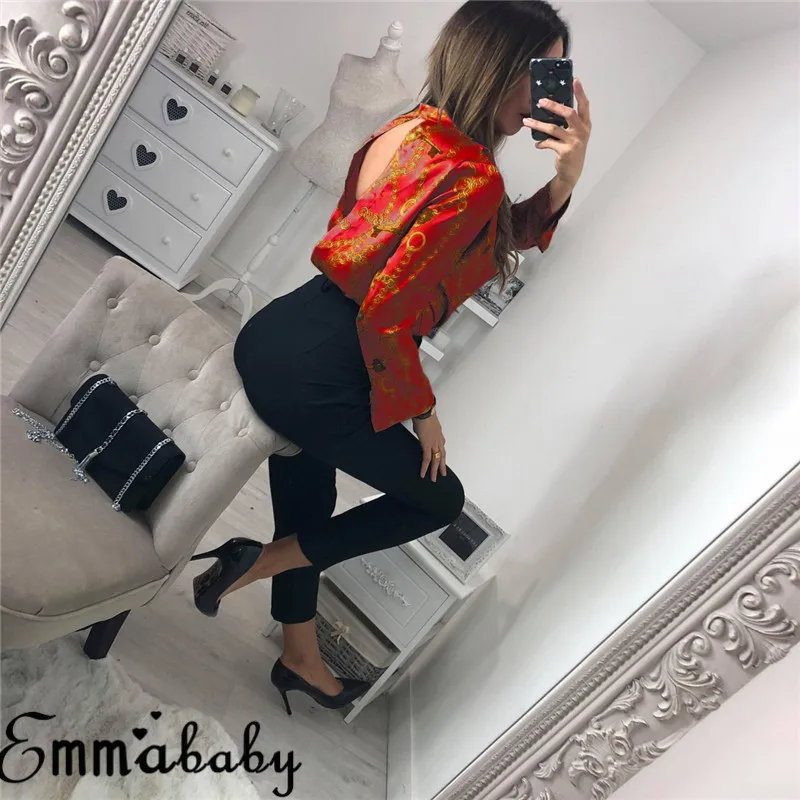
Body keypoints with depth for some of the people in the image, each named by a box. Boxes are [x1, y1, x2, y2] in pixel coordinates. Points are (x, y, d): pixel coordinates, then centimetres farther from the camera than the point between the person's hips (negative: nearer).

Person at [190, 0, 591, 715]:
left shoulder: (415, 127, 10)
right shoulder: (471, 177, -20)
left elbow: (514, 234, 18)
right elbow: (386, 317, -23)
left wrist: (567, 173, 1)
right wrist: (422, 414, -7)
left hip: (275, 335, 9)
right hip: (314, 375, -9)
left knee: (309, 507, 25)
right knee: (440, 499, 15)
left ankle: (301, 659, 50)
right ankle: (256, 563, 12)